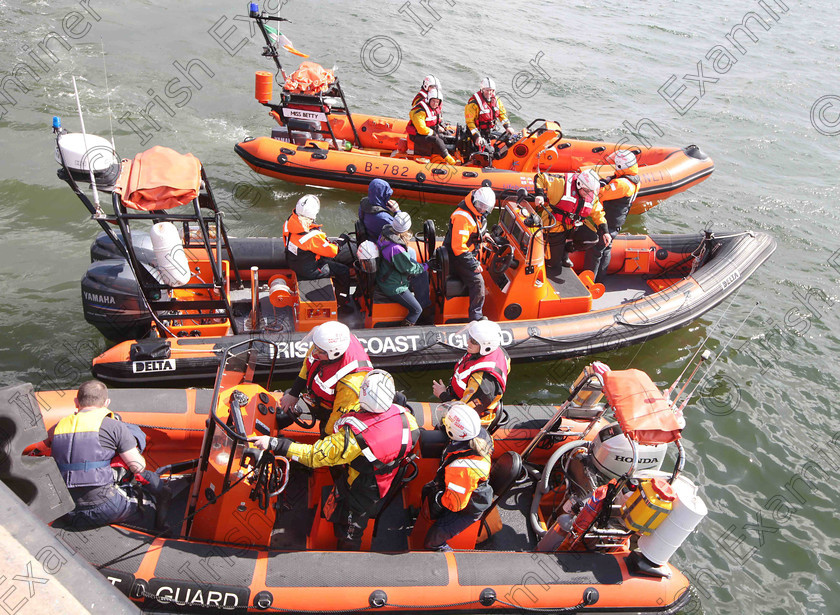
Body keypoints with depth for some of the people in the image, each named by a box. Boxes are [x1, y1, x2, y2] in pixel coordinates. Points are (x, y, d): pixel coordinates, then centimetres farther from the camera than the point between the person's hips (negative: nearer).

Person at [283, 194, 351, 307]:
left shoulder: (289, 223, -14)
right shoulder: (312, 236, -37)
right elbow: (331, 251, -24)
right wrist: (336, 246, 1)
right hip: (309, 270, -8)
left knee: (330, 260, 30)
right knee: (344, 271, 7)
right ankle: (341, 302, 25)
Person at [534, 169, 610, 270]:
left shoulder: (592, 196, -4)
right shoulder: (562, 183, -22)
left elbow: (598, 213, 6)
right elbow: (540, 178, -19)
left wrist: (604, 231, -3)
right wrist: (540, 194, -35)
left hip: (574, 225, 6)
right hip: (556, 225, -6)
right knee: (554, 264, -5)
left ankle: (564, 251, 13)